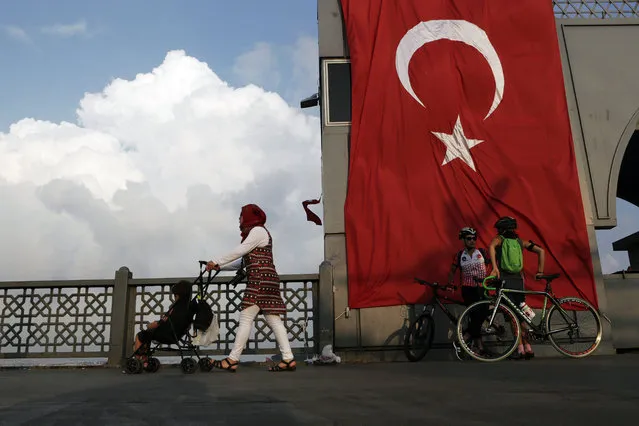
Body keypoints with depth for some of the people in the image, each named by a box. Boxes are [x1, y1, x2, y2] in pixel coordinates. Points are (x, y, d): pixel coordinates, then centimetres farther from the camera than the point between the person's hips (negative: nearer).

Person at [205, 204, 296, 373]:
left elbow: (239, 251, -12)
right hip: (265, 281, 10)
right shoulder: (255, 232, 28)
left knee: (246, 318, -9)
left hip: (261, 279, -10)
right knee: (274, 320, 3)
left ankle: (232, 360, -7)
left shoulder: (258, 230, -3)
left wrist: (216, 261, -6)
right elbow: (242, 261, 24)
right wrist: (219, 266, 17)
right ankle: (288, 359, 0)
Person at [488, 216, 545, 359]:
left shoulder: (499, 239, 6)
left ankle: (520, 348, -8)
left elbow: (491, 246, -19)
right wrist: (540, 271, 13)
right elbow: (541, 251, 12)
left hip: (504, 278, -4)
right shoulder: (520, 241, 17)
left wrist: (494, 267, -26)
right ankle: (528, 347, 9)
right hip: (518, 279, 4)